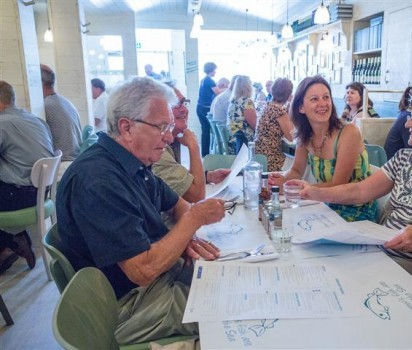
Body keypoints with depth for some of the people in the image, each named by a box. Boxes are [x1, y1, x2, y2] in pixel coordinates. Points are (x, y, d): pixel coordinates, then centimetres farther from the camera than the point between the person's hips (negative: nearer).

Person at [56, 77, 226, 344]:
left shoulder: (137, 163, 2)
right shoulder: (99, 180, -29)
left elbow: (177, 204, 15)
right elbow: (144, 270, -31)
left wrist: (186, 237, -6)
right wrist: (195, 218, -20)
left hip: (162, 267, 9)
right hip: (128, 304, -8)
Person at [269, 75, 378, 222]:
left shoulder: (349, 132, -20)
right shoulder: (305, 136, -4)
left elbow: (337, 185, -20)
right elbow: (296, 171, 8)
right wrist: (283, 179, -14)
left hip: (358, 212, -5)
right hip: (330, 207, 5)